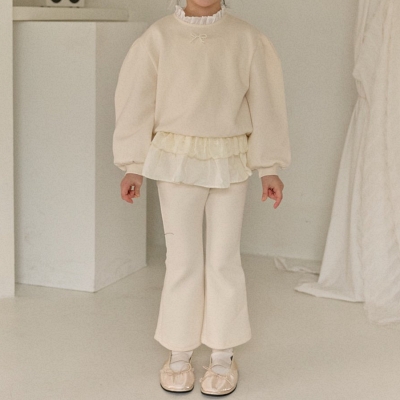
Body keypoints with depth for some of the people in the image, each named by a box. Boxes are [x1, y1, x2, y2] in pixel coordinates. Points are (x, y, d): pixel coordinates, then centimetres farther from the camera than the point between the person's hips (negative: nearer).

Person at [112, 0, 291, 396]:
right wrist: (132, 165, -2)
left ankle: (223, 355, 20)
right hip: (175, 161, 0)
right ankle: (179, 354, 20)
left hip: (230, 164, 0)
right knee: (182, 258, 6)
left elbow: (265, 103, 0)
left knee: (224, 259, 6)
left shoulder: (247, 39, -3)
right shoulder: (159, 36, -4)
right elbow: (136, 100, -1)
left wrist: (269, 167, -1)